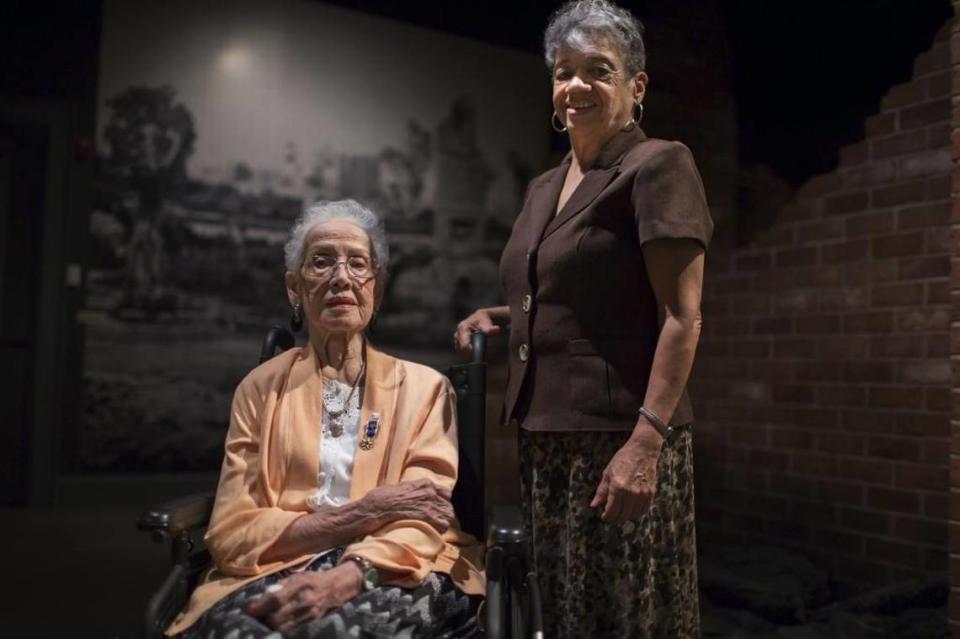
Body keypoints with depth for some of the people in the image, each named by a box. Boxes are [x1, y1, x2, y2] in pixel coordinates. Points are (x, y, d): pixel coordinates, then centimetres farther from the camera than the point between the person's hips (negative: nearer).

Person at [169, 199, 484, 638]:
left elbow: (420, 523, -5)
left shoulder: (423, 387, 7)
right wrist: (363, 512, -13)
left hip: (393, 576, -1)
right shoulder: (260, 388, 10)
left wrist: (351, 573, -26)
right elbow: (232, 532, -1)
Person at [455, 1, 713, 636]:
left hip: (620, 435, -7)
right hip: (545, 434, 8)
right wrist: (501, 316, 5)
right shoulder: (544, 187, 15)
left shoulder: (658, 165, -7)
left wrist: (647, 441, -22)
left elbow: (682, 316, -14)